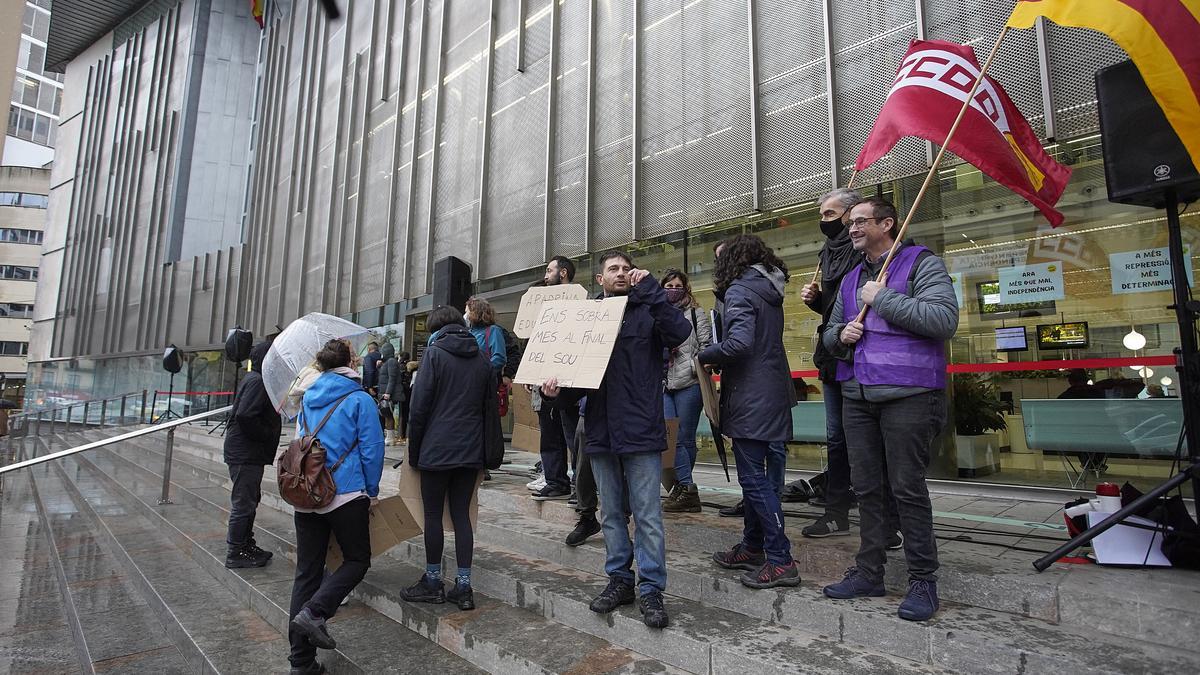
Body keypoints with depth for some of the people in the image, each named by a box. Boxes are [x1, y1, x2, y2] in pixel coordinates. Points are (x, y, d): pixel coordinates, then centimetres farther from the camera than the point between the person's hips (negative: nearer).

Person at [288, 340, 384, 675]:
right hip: (346, 495, -5)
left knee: (307, 571, 10)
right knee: (357, 560, 12)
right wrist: (372, 492, 4)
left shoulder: (307, 399, 10)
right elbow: (371, 449, -8)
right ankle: (315, 611, -11)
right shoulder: (360, 400, -7)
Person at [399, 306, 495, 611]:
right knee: (462, 515, 10)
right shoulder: (482, 360, 10)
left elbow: (419, 406, -7)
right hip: (471, 451, 5)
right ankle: (463, 587, 13)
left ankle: (432, 582, 19)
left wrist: (414, 451, 1)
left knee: (433, 514, 7)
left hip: (437, 449, -5)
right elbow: (490, 404, 13)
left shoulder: (435, 353, -5)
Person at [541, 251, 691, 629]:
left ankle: (651, 589, 14)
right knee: (611, 513, 15)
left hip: (641, 430, -4)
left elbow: (680, 333, -19)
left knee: (647, 515, 2)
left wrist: (649, 288, -15)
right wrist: (558, 390, -9)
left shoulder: (646, 312, 2)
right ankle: (619, 580, 29)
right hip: (601, 431, 4)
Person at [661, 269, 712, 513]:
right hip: (662, 385, 3)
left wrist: (697, 366, -16)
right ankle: (687, 489, 2)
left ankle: (682, 487, 10)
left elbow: (707, 346, 1)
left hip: (689, 384, -3)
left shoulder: (696, 314, 7)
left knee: (685, 438, 1)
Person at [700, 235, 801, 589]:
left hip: (751, 398, -10)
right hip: (771, 394, 10)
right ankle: (753, 547, 27)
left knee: (752, 476, -4)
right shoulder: (769, 291, 15)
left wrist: (705, 356, -12)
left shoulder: (739, 291, -13)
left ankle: (781, 560, 3)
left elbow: (739, 342, -27)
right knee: (753, 473, 16)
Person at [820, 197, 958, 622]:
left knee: (907, 488, -1)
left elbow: (944, 320, -18)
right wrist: (840, 336, -1)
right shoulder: (851, 279, 19)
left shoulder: (922, 263, -2)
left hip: (906, 394, -6)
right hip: (857, 395, 7)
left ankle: (923, 580, 15)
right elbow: (829, 334, 23)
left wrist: (881, 298, -13)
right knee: (866, 487, 11)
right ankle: (869, 572, 23)